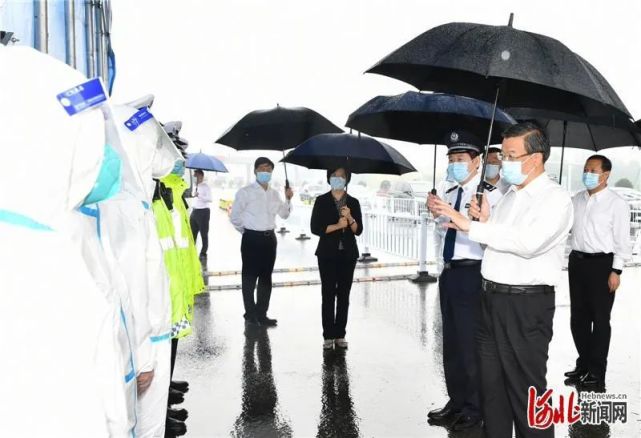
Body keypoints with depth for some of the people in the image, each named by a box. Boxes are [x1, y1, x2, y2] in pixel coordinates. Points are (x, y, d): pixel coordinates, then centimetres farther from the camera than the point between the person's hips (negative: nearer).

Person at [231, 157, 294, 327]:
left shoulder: (274, 193, 11)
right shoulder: (245, 192, -6)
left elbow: (284, 214, 17)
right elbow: (235, 216, -5)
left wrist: (288, 199, 1)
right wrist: (246, 231, 2)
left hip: (269, 238, 6)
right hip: (252, 238, -5)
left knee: (266, 277, 10)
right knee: (250, 277, 3)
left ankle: (261, 314, 21)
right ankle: (250, 313, 15)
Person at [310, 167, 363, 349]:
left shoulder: (353, 202, 7)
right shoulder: (322, 201, 1)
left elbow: (358, 230, 1)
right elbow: (315, 228, -7)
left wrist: (349, 218, -16)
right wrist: (337, 226, -16)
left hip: (348, 254, 2)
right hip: (328, 254, -2)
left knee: (344, 295, 4)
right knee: (328, 294, -3)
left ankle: (340, 335, 11)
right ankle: (328, 336, 3)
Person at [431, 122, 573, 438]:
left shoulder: (555, 198, -11)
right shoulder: (509, 195, 13)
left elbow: (527, 242, -27)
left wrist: (471, 226, -24)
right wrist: (485, 221, 0)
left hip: (526, 304, -8)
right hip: (491, 298, 8)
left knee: (525, 388, 3)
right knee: (491, 383, 17)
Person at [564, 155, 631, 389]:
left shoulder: (616, 203, -7)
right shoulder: (576, 200, 10)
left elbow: (622, 239, -9)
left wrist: (616, 271, -12)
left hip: (602, 263, -6)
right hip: (577, 261, 6)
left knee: (600, 319, 3)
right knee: (578, 317, 13)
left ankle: (597, 373, 13)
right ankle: (583, 365, 29)